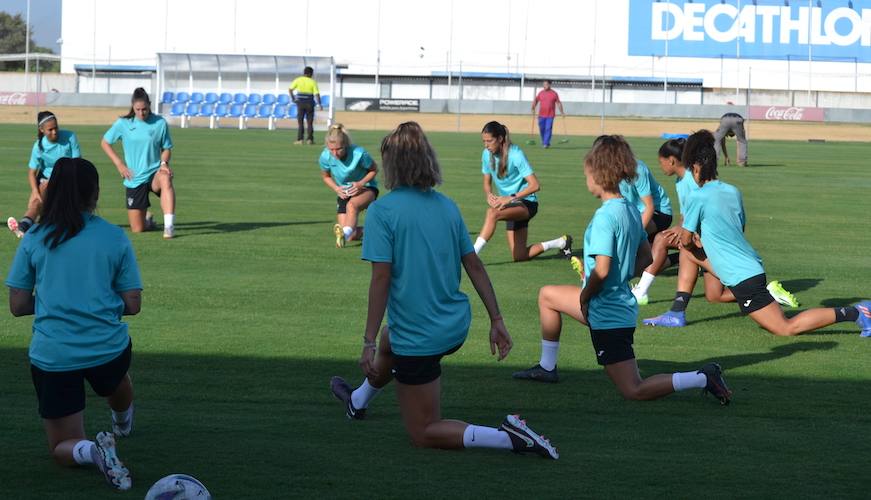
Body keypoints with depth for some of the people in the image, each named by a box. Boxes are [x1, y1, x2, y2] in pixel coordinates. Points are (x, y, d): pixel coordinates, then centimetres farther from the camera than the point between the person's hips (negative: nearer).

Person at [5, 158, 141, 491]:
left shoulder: (34, 238, -1)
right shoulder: (115, 238, -2)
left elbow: (17, 306, 1)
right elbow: (132, 304, 0)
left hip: (51, 357, -1)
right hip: (107, 348, 1)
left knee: (62, 449, 13)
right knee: (116, 376, 40)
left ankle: (90, 451, -17)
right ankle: (123, 425, 64)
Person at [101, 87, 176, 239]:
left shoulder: (160, 123, -3)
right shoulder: (123, 123, -2)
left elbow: (166, 148, 6)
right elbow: (105, 143, 9)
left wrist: (164, 163, -15)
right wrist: (119, 164, -1)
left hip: (154, 174, -1)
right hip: (134, 179, 1)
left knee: (165, 179, -42)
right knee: (137, 229, -1)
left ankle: (169, 226, -46)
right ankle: (147, 220, 39)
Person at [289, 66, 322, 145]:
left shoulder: (298, 80, 0)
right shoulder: (313, 82, -4)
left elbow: (290, 89, -2)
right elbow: (316, 94, -8)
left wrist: (293, 98, 12)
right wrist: (319, 105, -1)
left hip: (300, 103, 1)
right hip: (310, 103, -1)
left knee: (300, 122, 6)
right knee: (310, 122, 8)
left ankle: (299, 139, -1)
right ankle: (309, 139, 6)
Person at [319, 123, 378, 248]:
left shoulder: (359, 154, -27)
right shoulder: (325, 157, -19)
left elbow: (374, 169, -7)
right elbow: (325, 176, 3)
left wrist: (361, 183, -23)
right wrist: (336, 189, -15)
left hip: (366, 188, -3)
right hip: (344, 193, 3)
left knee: (352, 205, -40)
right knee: (352, 236, -8)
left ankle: (345, 233, -61)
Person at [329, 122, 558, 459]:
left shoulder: (381, 210, -15)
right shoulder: (447, 206, 3)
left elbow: (381, 278, -20)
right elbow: (474, 265, 4)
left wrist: (368, 343, -18)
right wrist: (496, 320, 10)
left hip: (418, 338, -7)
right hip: (456, 327, 7)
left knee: (423, 433, 6)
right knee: (389, 340, 38)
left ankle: (509, 438, -14)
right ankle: (358, 401, 64)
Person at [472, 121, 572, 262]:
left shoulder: (515, 154, -20)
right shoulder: (487, 154, -1)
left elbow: (535, 185, -24)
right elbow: (487, 183, 10)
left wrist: (510, 198, -30)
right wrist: (489, 195, -13)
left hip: (526, 203, -7)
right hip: (511, 207, 7)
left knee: (492, 213, -36)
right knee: (519, 256, 4)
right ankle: (561, 243, 22)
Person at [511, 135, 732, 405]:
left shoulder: (605, 216, -23)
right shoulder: (631, 210, 4)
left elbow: (601, 270, -27)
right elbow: (646, 257, 14)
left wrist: (584, 297, -10)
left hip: (606, 312, -10)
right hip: (621, 300, 10)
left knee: (633, 391, -3)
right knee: (547, 295, 27)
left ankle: (702, 379, -10)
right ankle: (547, 367, 35)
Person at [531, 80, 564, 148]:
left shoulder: (554, 93, 0)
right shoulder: (540, 93, 6)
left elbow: (558, 103, 5)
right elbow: (535, 101, 14)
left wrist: (562, 112, 4)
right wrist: (533, 109, -1)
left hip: (550, 115, -3)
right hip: (541, 115, 3)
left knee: (548, 129, -9)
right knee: (541, 129, 6)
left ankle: (546, 143, -6)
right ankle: (543, 142, 24)